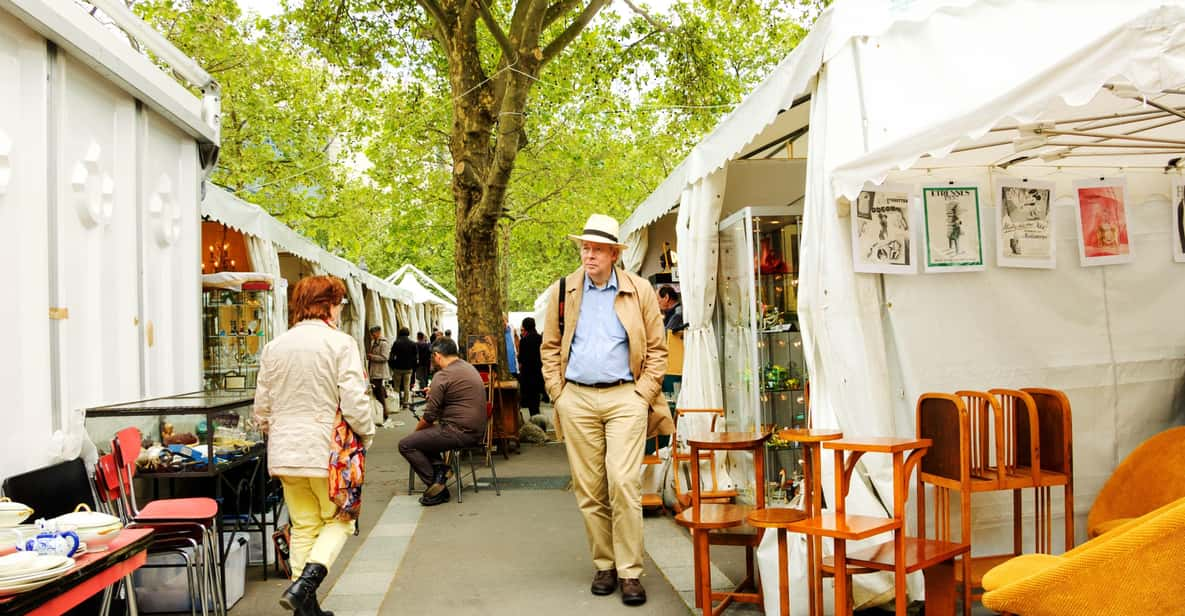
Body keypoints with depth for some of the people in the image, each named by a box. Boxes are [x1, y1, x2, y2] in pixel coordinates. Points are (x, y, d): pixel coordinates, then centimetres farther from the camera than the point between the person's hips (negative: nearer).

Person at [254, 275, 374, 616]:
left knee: (304, 526, 15)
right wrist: (366, 435, 2)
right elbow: (354, 402, -15)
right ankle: (306, 581, -9)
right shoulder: (339, 343, -10)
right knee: (339, 520, 11)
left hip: (285, 451, 5)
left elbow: (262, 408, 11)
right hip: (326, 450, -5)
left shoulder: (274, 347, 7)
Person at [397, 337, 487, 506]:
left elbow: (429, 416, -12)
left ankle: (437, 487, -4)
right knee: (422, 437, 24)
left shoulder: (443, 375, -13)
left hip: (460, 432, -10)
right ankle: (439, 467, 4)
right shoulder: (469, 367, 14)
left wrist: (416, 430, 6)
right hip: (476, 430, 10)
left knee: (406, 445, -3)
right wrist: (434, 393, 34)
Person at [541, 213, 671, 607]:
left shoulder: (640, 291, 2)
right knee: (588, 490, 5)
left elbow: (657, 349, 5)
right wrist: (558, 393, 2)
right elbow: (550, 347, 11)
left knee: (624, 485, -10)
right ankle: (604, 566, 17)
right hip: (577, 400, 2)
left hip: (625, 398, -2)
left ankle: (630, 572, 0)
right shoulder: (563, 291, 7)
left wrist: (643, 394, -3)